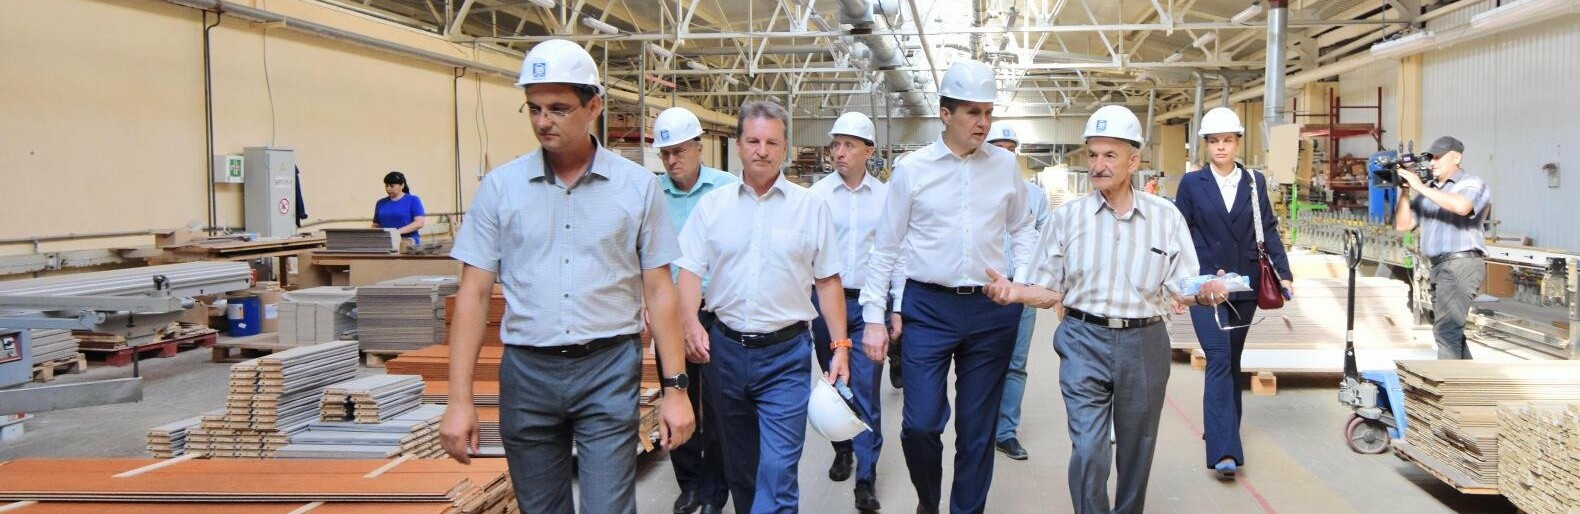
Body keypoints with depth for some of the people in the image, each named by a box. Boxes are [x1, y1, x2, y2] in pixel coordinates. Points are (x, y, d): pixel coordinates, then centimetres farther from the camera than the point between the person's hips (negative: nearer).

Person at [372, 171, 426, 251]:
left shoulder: (413, 200, 5)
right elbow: (375, 225, 23)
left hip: (407, 239, -4)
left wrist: (399, 231, -19)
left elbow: (419, 223, -6)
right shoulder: (381, 203, 19)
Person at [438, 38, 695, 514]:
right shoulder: (500, 186, 1)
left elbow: (658, 293, 2)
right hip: (526, 372, 2)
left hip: (608, 370, -1)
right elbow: (474, 294, 1)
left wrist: (675, 387, -3)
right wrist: (459, 399, -4)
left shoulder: (637, 186, -1)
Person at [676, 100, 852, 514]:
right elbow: (691, 270, 2)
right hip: (724, 348, 3)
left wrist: (840, 346, 0)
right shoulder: (713, 204, 4)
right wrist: (690, 323, -15)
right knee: (738, 465, 17)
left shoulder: (811, 206, 1)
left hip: (785, 354, -2)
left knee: (777, 473, -8)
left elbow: (828, 280, 4)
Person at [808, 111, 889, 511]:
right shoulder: (817, 194, -1)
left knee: (866, 389, -3)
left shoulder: (885, 196, 2)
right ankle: (842, 449, 35)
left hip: (869, 302, -1)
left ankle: (866, 477, 4)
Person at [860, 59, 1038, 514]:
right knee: (920, 423, -5)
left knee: (978, 427, 9)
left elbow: (1023, 228, 19)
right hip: (928, 307, -2)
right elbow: (886, 248, 2)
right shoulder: (912, 169, -1)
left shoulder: (1005, 165, 5)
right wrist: (874, 316, -2)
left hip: (993, 310, 2)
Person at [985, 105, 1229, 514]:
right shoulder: (1067, 217, 1)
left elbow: (1181, 288, 1)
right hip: (1084, 342, -1)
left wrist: (1205, 293, -21)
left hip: (1144, 345, 2)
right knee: (1088, 450, -8)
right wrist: (1013, 291, -17)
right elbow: (1050, 291, 2)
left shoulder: (1166, 217, 2)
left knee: (1135, 449, 15)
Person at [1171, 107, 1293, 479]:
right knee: (1218, 360, -12)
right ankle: (1224, 450, -16)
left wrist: (1284, 273, -2)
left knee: (1232, 360, 12)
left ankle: (1226, 430, 25)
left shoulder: (1255, 181, 7)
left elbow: (1268, 230, 6)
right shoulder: (1192, 183, 0)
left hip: (1245, 284, 3)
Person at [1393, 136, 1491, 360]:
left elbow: (1462, 206, -26)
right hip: (1439, 266, 9)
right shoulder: (1429, 191, 17)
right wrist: (1405, 192, -1)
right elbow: (1403, 224, 12)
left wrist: (1420, 187, -21)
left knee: (1446, 329, -18)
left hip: (1461, 265, -8)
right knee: (1450, 330, 18)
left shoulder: (1472, 184, -2)